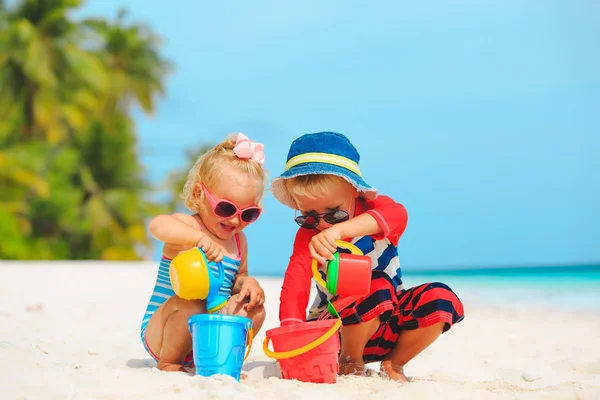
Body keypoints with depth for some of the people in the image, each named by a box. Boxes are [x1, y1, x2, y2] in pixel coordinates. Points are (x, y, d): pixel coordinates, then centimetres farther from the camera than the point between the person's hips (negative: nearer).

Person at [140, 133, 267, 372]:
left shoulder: (238, 241, 8)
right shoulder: (188, 227, -14)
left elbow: (237, 278, 22)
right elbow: (158, 225, -38)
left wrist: (247, 283, -3)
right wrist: (201, 239, -53)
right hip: (160, 333, -6)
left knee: (254, 308, -9)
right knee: (189, 302, -34)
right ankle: (168, 362, -11)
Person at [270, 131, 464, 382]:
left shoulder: (371, 209, -12)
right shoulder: (307, 237, -10)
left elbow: (397, 215, -39)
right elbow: (294, 287, -24)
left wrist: (339, 229, -58)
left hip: (387, 320, 3)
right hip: (337, 329, -2)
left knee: (441, 299, -24)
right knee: (377, 285, -33)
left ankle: (393, 363, -5)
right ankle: (349, 362, -11)